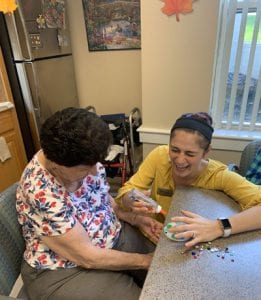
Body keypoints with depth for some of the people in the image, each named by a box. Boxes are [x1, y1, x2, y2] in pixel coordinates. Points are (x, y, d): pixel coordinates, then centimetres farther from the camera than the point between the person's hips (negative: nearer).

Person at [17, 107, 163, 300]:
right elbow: (88, 257, -26)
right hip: (64, 270, -5)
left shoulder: (86, 161, -12)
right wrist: (144, 261, -17)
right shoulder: (41, 192, -32)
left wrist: (137, 219, -7)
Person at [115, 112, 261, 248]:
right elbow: (125, 192, -11)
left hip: (192, 248, 0)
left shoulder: (218, 175, -19)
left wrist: (220, 227, -40)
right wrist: (131, 201, -33)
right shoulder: (159, 156, -15)